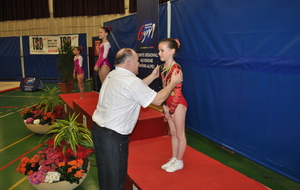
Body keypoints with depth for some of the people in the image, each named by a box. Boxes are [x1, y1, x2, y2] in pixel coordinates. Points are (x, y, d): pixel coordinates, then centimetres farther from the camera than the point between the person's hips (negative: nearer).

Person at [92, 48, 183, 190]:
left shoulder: (112, 75, 8)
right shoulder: (130, 80, -20)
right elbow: (158, 100, -14)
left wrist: (152, 76, 21)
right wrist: (173, 83, -1)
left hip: (98, 129, 9)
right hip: (113, 136, -9)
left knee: (104, 172, 24)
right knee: (115, 178, 9)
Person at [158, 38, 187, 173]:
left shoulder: (176, 68, -21)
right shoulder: (163, 67, 3)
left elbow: (177, 92, -20)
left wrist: (172, 110, -14)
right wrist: (165, 106, 3)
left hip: (178, 104, -8)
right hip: (169, 103, 8)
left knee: (180, 134, 8)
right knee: (173, 133, 18)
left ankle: (179, 162, 24)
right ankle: (173, 159, 33)